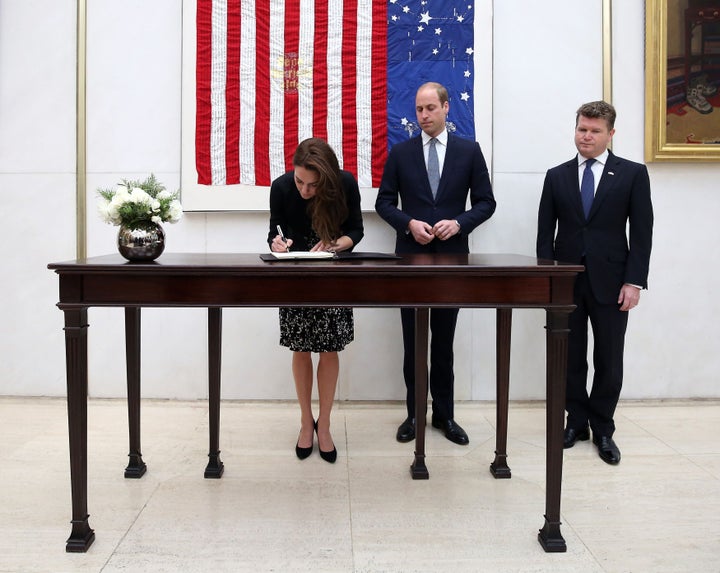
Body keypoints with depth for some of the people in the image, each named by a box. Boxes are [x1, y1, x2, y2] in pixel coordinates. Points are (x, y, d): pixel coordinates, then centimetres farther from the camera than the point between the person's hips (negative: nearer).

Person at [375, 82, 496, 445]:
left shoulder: (469, 151, 3)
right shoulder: (400, 152, 4)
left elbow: (485, 202, 3)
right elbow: (384, 202, 4)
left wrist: (459, 223, -14)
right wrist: (409, 223, -13)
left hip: (451, 256, 0)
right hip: (411, 256, 0)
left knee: (444, 340, 8)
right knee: (412, 340, 7)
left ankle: (444, 414, 20)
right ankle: (414, 413, 17)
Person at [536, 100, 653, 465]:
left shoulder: (633, 174, 2)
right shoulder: (557, 176, 8)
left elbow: (641, 233, -1)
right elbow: (545, 232, 7)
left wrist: (634, 282, -9)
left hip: (610, 283, -2)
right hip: (567, 281, 2)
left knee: (609, 360, 5)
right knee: (570, 357, 8)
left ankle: (602, 429, 18)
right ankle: (577, 421, 22)